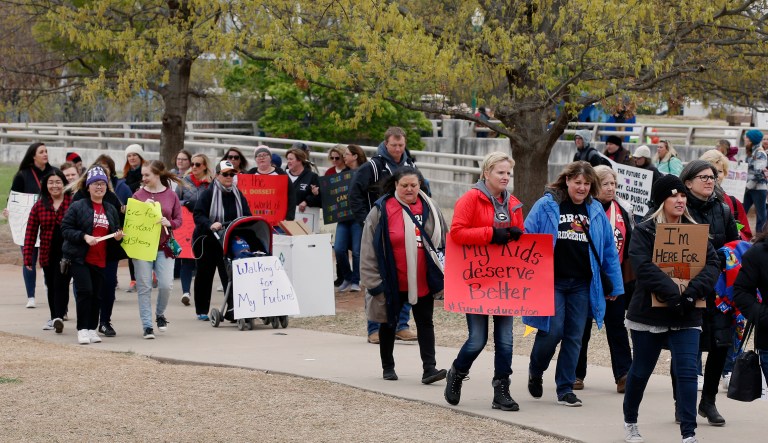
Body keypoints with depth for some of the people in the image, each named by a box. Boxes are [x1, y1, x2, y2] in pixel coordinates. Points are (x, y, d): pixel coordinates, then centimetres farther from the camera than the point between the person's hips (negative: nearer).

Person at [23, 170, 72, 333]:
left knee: (61, 284, -13)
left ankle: (59, 317, -19)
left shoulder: (73, 203, -5)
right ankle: (54, 317, 25)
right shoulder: (40, 205, 4)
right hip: (48, 253, 4)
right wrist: (27, 256, 0)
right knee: (51, 287, 13)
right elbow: (31, 231, 4)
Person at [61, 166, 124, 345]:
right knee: (85, 291, -14)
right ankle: (82, 329, -7)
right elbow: (66, 229, -7)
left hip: (100, 261, 5)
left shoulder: (111, 210, 13)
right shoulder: (77, 206, -3)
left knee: (96, 294, 6)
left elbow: (115, 233, 23)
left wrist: (118, 237, 0)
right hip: (79, 258, -5)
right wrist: (84, 236, -20)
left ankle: (92, 329, 16)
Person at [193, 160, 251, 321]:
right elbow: (198, 215, -15)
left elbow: (247, 217, 12)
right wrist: (210, 224, -31)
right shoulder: (208, 194, -8)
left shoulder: (238, 195, 8)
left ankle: (233, 309, -9)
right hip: (206, 241, -3)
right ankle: (202, 311, 20)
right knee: (205, 275, 9)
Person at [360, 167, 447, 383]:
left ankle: (429, 368, -3)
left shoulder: (429, 208, 2)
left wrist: (442, 274, 11)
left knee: (425, 322, -1)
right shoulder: (381, 211, -8)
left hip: (423, 281, 2)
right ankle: (387, 366, 27)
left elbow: (442, 242, 12)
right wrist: (374, 280, -9)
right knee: (389, 323, 12)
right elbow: (369, 248, -7)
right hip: (393, 282, -2)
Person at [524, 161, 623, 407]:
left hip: (582, 284, 4)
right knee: (553, 330, -8)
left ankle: (565, 389, 13)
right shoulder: (546, 206, -3)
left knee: (574, 336, 4)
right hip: (551, 281, -4)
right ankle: (535, 372, 20)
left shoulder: (596, 211, 9)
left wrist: (615, 284, 10)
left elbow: (609, 249, 12)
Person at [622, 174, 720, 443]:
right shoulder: (644, 232, -5)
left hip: (687, 317, 2)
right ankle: (630, 421, 34)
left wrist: (693, 291, -23)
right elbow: (644, 267, -20)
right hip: (649, 314, -2)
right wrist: (673, 294, -30)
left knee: (687, 372, -9)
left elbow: (713, 264, -5)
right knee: (641, 371, 13)